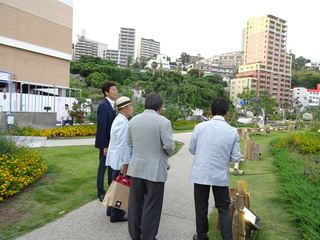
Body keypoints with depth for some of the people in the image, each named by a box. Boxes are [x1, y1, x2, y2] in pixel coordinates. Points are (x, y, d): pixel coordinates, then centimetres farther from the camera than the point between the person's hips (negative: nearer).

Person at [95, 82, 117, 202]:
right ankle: (101, 193, 19)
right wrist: (104, 146, -20)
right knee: (103, 167, 4)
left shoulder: (111, 105, 10)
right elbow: (101, 127, -20)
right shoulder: (103, 105, -16)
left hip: (111, 141, 9)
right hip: (105, 142, -9)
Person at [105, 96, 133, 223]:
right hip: (120, 161, -10)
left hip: (115, 160, 10)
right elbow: (123, 144, -24)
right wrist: (125, 163, -22)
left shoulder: (119, 120, 12)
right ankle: (116, 215, 17)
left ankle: (111, 210, 36)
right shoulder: (122, 122, -20)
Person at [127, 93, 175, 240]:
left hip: (136, 167, 5)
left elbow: (130, 143, 11)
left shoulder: (133, 120, 4)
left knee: (135, 203, 18)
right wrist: (167, 153, 5)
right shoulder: (163, 121, -13)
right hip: (155, 169, -5)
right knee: (151, 206, 8)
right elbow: (169, 146, -16)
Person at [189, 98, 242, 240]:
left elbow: (192, 149, 2)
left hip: (200, 174, 0)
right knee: (224, 209, 17)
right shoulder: (233, 131, -8)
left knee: (201, 208, 17)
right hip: (221, 175, 0)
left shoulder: (200, 127, -9)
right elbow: (236, 158, -3)